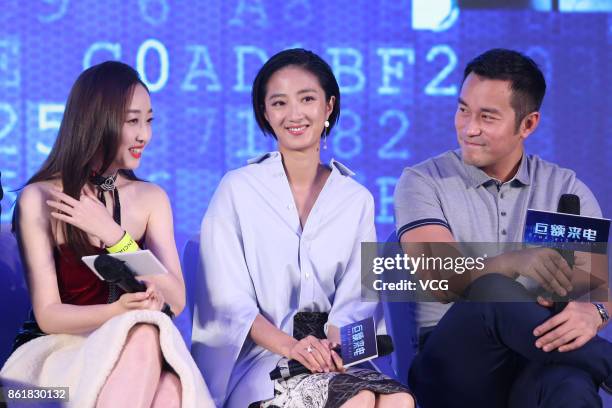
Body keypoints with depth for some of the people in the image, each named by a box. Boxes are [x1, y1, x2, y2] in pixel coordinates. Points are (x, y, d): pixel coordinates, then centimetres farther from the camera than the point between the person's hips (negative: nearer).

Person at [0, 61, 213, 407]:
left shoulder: (152, 198, 9)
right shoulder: (39, 199, -5)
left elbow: (176, 302, -2)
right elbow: (48, 314, -8)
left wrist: (114, 235, -14)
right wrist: (118, 312, -28)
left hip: (139, 354, 3)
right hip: (56, 351, -2)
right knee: (145, 331, -34)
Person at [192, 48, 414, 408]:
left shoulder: (357, 200, 13)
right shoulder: (237, 189, 3)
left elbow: (356, 300, 7)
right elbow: (230, 300, -4)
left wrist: (333, 343, -16)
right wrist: (289, 345, -20)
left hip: (335, 357, 4)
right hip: (258, 358, -3)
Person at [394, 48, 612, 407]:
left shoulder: (566, 189, 13)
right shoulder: (423, 182, 5)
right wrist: (514, 262, -33)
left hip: (540, 362, 0)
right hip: (454, 367, 0)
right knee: (491, 291, -35)